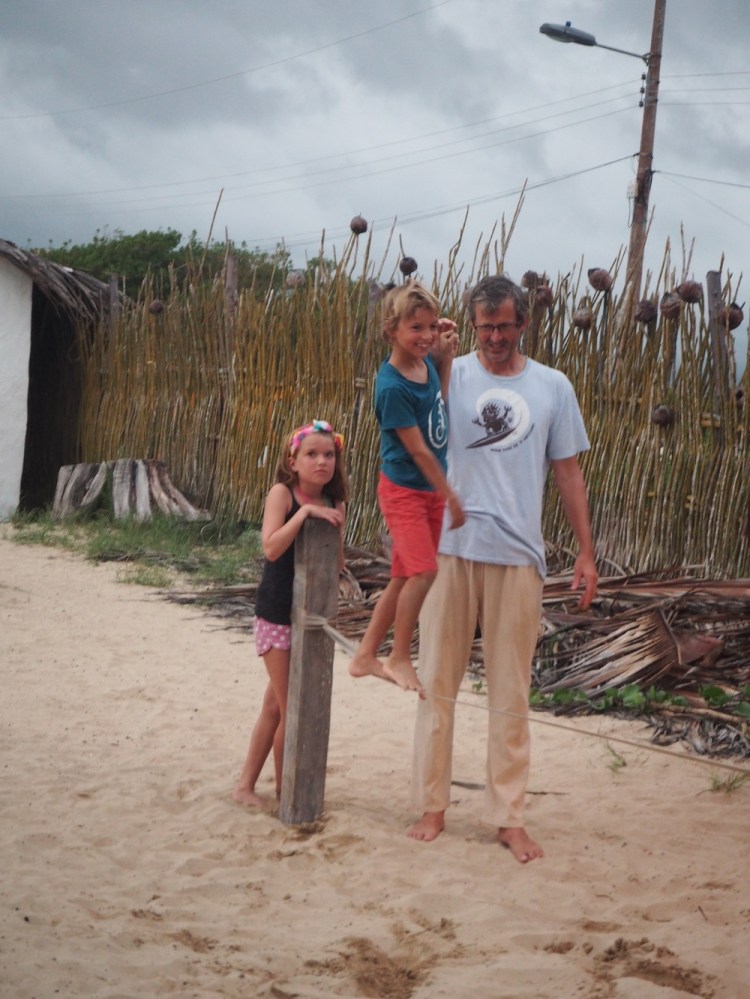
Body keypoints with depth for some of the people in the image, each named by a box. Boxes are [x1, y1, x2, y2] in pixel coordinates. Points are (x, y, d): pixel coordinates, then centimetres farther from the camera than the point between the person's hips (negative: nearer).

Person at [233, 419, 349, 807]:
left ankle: (246, 784, 25)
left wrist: (336, 528, -12)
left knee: (276, 704, 14)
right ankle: (284, 790, 15)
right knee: (291, 709, -1)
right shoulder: (282, 494, -11)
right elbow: (271, 548, -25)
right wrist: (305, 512, -30)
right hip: (277, 614, -5)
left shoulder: (333, 503, 3)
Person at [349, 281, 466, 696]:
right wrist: (452, 496, -14)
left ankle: (366, 656, 24)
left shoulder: (426, 362, 0)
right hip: (404, 489, -8)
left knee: (405, 577, 12)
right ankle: (399, 659, -1)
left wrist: (446, 358, 5)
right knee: (424, 571, -18)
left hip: (431, 489, 8)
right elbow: (417, 449, -19)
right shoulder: (392, 386, -22)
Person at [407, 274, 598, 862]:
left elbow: (568, 472, 10)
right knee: (438, 684, 6)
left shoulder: (552, 387, 6)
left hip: (518, 556, 1)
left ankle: (509, 816, 16)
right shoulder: (449, 375, 1)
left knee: (511, 695, 6)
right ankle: (432, 806, 19)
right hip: (450, 549, 0)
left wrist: (586, 552, 5)